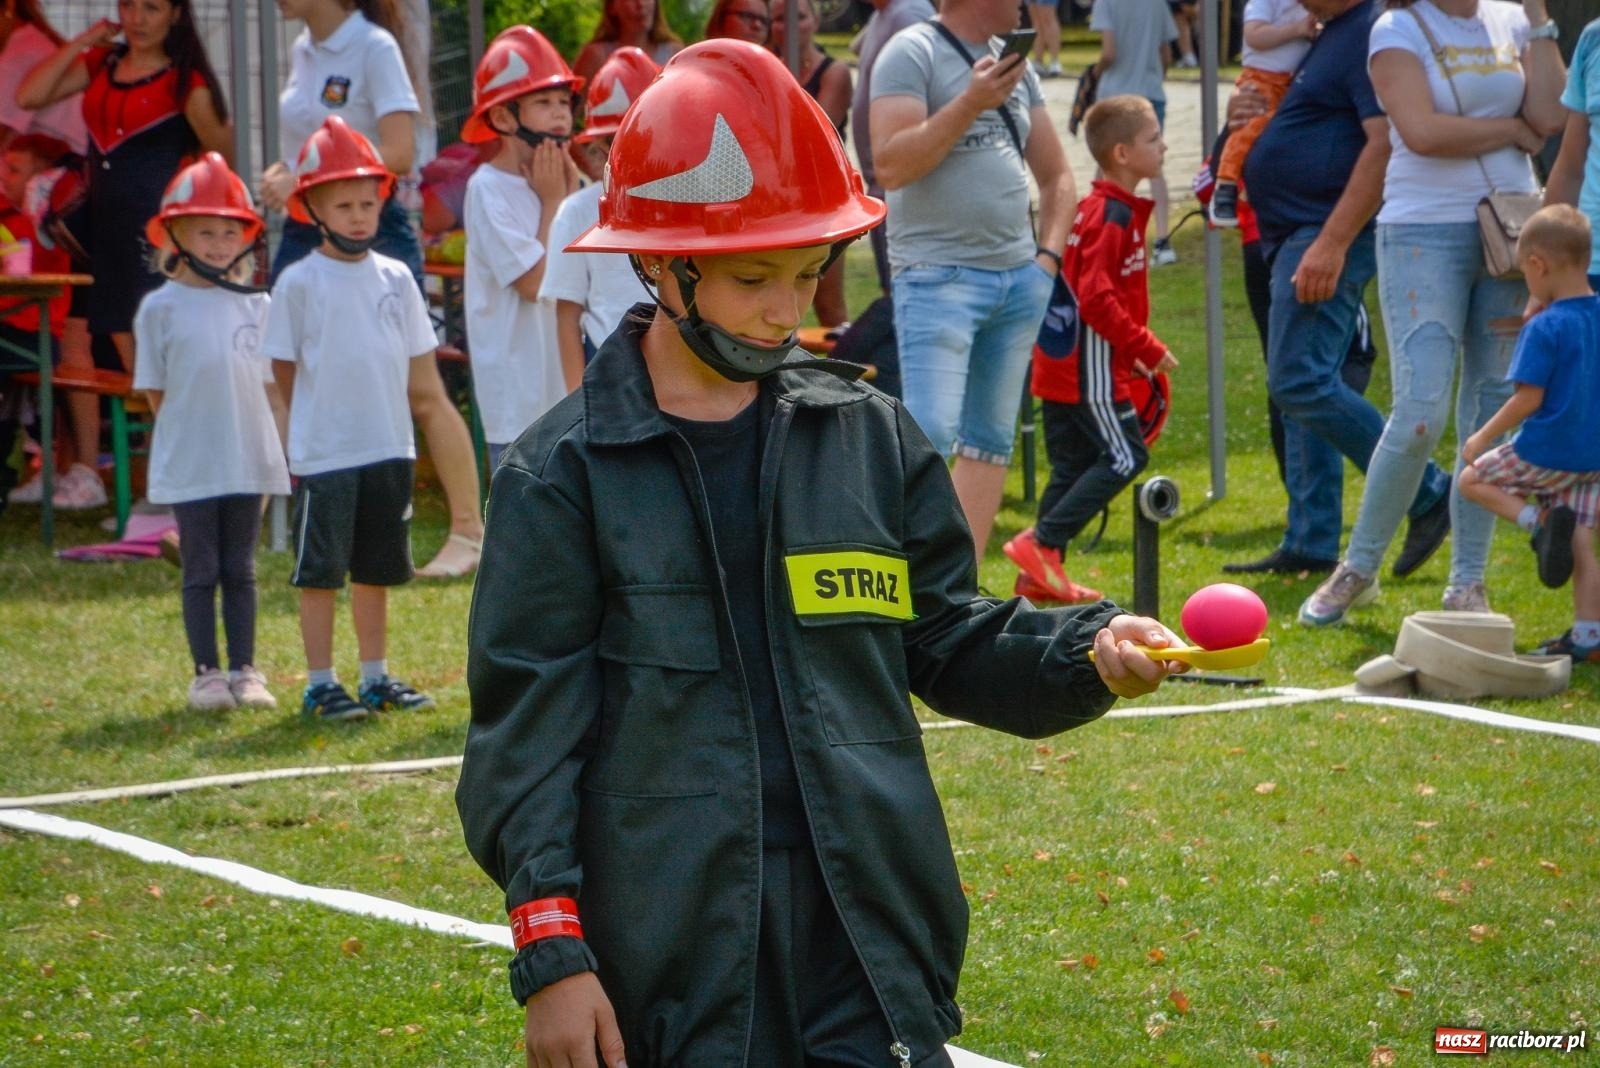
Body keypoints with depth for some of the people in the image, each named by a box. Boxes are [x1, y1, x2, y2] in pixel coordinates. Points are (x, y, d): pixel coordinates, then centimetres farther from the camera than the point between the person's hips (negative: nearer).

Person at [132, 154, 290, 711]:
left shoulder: (255, 304, 5)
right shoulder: (161, 308, -3)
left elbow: (267, 380, 9)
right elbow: (155, 391, 0)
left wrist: (272, 452, 3)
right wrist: (186, 434, -3)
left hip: (249, 461, 3)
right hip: (189, 466, -3)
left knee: (240, 571, 9)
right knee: (201, 572, 4)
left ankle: (244, 671, 15)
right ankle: (207, 674, 10)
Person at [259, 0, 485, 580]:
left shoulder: (374, 48, -13)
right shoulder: (303, 51, 10)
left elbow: (399, 154, -21)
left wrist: (306, 182, -24)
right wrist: (282, 174, 0)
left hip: (373, 232, -7)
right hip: (304, 233, 7)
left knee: (421, 394, -1)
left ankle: (468, 532, 7)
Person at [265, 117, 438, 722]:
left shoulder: (395, 278, 6)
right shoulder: (300, 282, -6)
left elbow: (415, 365, 12)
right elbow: (284, 367, -1)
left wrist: (373, 403, 6)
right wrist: (319, 419, 3)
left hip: (389, 446, 4)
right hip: (323, 452, -4)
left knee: (377, 569, 12)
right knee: (320, 570, -1)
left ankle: (376, 678, 21)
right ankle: (320, 685, 5)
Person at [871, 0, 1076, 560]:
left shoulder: (1014, 64, 16)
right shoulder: (913, 53, -6)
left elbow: (1056, 175, 23)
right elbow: (891, 166, -19)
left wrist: (1049, 254, 9)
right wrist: (970, 103, -22)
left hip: (1020, 278, 7)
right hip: (939, 276, -7)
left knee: (990, 439, 7)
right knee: (929, 435, -15)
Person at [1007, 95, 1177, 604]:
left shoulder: (1092, 208, 15)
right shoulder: (1113, 216, -17)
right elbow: (1096, 299, -23)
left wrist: (1130, 350, 21)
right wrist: (1147, 348, -18)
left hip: (1062, 365, 10)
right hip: (1091, 367, -10)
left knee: (1073, 465, 12)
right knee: (1125, 457, -6)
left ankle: (1041, 572, 13)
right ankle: (1041, 542, -9)